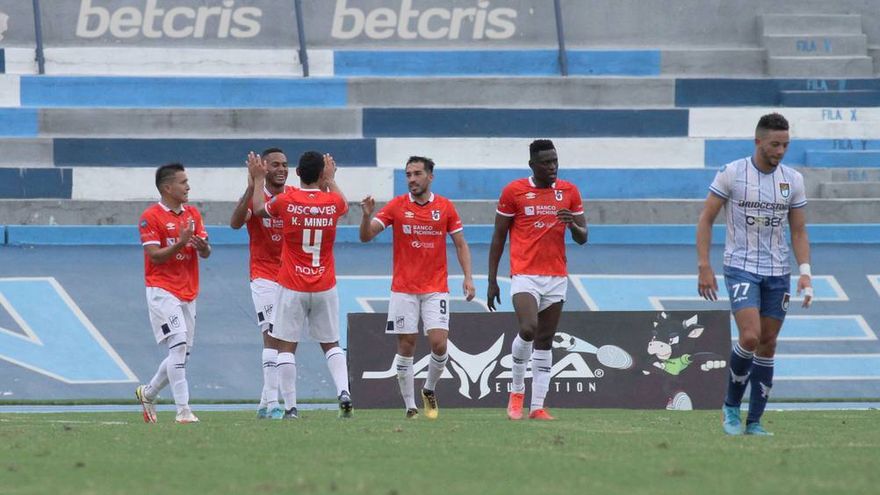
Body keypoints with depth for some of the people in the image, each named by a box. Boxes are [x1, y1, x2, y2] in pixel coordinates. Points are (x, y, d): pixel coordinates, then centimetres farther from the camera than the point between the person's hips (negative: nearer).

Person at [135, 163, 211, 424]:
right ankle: (183, 410, -19)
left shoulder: (192, 213, 12)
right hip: (162, 291, -7)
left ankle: (148, 393, 32)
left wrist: (202, 245, -14)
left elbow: (206, 252, 9)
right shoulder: (151, 217, -8)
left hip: (188, 293, 7)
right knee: (179, 345, -18)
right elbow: (155, 255, -13)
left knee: (182, 353, 9)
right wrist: (181, 243, -26)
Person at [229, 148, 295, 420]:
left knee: (285, 340, 8)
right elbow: (236, 223, -23)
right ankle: (272, 404, -19)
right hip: (264, 277, -4)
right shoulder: (255, 197, -7)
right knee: (272, 335, -16)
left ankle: (265, 403, 18)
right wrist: (251, 188, -33)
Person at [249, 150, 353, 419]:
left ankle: (290, 406, -1)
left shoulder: (285, 202, -10)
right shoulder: (333, 202, -4)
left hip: (292, 287, -2)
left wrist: (258, 180, 25)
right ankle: (343, 392, -5)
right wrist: (331, 180, 35)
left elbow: (258, 209, 12)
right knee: (331, 344, 15)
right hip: (325, 286, 2)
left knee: (286, 346, 3)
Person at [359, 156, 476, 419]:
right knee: (406, 346, -1)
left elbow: (461, 244, 9)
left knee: (439, 343, -11)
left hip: (436, 289, 0)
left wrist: (468, 277, -1)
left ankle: (429, 390, 16)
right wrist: (367, 215, -25)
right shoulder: (397, 206, 0)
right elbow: (366, 236, -4)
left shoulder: (445, 207, 3)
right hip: (403, 289, 0)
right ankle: (410, 406, 8)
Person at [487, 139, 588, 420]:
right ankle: (517, 391, 0)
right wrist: (492, 280, 1)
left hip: (557, 277, 3)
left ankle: (538, 406, 4)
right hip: (525, 275, -3)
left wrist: (573, 224, -12)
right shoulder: (514, 191, 0)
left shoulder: (569, 192, 8)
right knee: (528, 330, -21)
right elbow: (498, 238, 4)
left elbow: (582, 238, 12)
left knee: (545, 342, 3)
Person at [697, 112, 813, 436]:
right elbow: (706, 219, -2)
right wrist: (704, 267, -9)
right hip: (741, 267, -4)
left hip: (778, 272, 4)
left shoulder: (792, 180, 4)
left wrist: (805, 272, -3)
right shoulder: (731, 174, -7)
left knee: (767, 345, 4)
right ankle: (731, 407, 1)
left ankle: (755, 421, 12)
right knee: (750, 337, -19)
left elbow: (798, 231, 9)